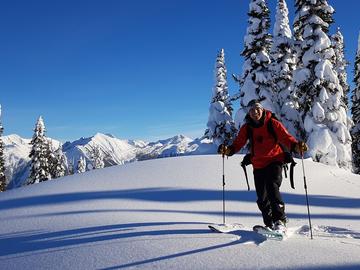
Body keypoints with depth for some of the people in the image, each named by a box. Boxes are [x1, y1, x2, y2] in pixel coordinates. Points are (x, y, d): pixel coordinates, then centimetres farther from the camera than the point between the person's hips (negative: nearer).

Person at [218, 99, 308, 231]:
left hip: (274, 161, -4)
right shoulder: (246, 128, 4)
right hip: (258, 165, 4)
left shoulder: (272, 123, -6)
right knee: (262, 198, 8)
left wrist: (296, 146, -32)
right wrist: (228, 150, -18)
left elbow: (286, 137, -13)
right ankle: (270, 224, 24)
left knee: (272, 187, -26)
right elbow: (238, 143, 2)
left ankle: (280, 220, -19)